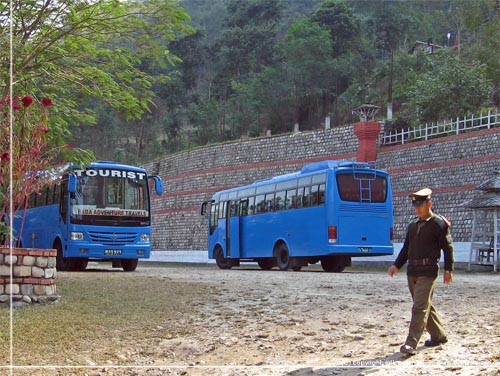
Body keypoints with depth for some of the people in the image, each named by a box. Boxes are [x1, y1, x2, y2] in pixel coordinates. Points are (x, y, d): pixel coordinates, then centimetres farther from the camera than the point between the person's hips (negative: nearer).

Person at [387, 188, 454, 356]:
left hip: (428, 272, -7)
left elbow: (448, 248, -4)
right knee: (425, 306, 15)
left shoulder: (439, 223, -4)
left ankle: (411, 344, -15)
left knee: (420, 307, -11)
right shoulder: (413, 225, 15)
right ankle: (438, 336, 30)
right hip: (412, 271, 7)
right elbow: (406, 248, 19)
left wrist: (448, 270, -8)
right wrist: (396, 265, 7)